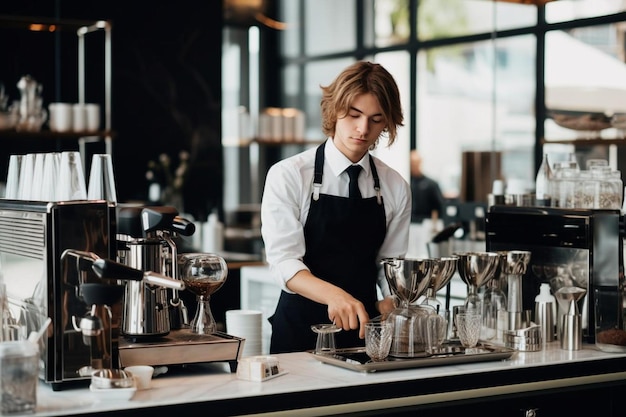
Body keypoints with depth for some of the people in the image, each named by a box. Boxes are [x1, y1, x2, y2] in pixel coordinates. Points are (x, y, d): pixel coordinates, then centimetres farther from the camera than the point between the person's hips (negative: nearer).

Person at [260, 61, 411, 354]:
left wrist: (388, 314, -15)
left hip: (364, 329, 3)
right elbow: (284, 262, -17)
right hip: (300, 330, -3)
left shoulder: (395, 188, 2)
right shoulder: (287, 176, -8)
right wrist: (333, 294, -35)